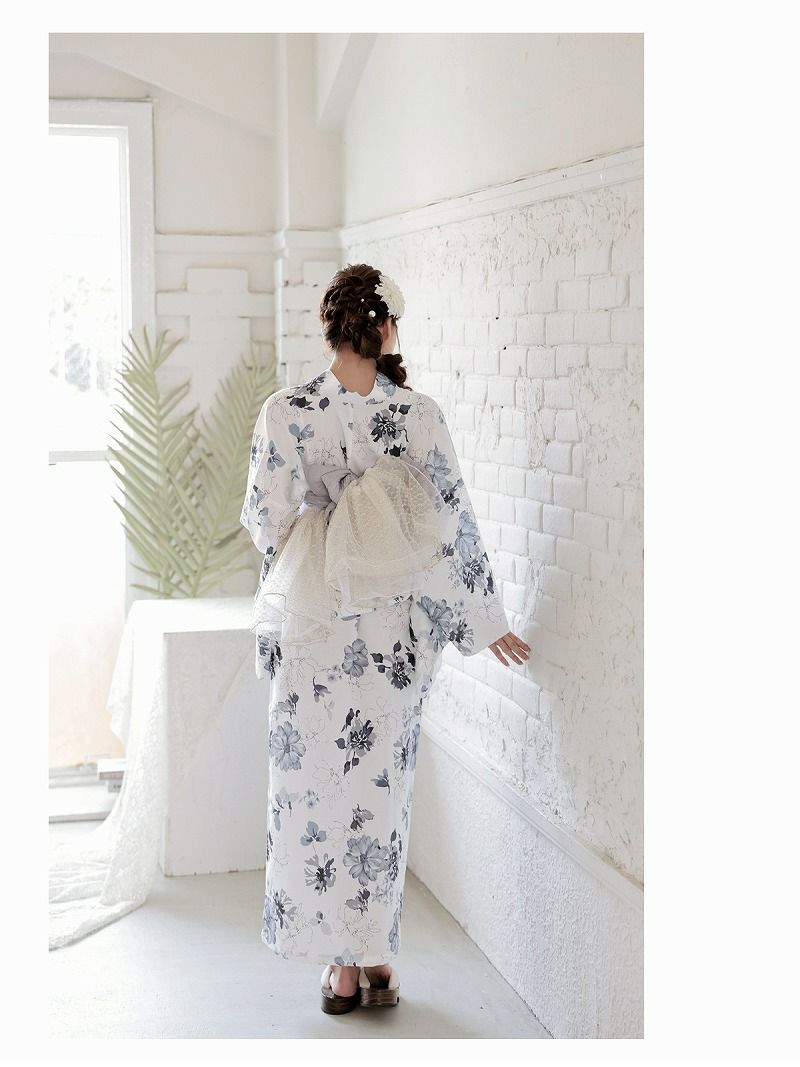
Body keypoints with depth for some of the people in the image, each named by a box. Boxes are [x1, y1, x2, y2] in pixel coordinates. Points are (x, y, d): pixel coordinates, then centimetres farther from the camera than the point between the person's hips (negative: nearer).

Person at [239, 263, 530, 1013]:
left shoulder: (284, 414, -10)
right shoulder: (418, 416, -8)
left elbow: (265, 522, -3)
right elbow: (454, 523, -4)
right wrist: (486, 621, 7)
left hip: (316, 629, -1)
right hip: (400, 631, 1)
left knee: (316, 788, 9)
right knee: (382, 790, 14)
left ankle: (343, 966, 14)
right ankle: (375, 957, 21)